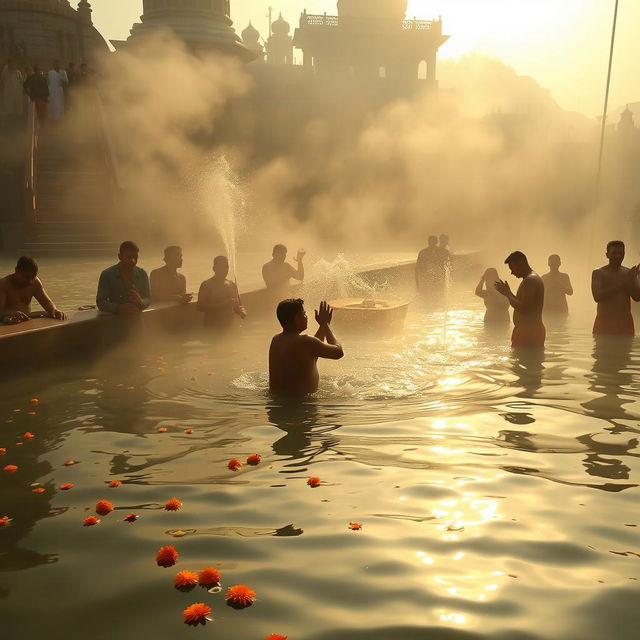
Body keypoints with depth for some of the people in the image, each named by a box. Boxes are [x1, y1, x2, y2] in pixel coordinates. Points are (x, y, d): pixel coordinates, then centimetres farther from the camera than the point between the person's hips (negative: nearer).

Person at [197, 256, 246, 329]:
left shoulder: (232, 285, 13)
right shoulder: (206, 285, -3)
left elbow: (238, 305, 18)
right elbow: (200, 307, -12)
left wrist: (242, 312, -6)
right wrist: (222, 304, -19)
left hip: (230, 327, 5)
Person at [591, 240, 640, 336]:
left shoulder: (629, 272, 8)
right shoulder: (598, 273, -1)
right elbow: (597, 297, -16)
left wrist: (631, 281, -17)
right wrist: (621, 284, -20)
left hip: (625, 322, 3)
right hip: (605, 322, -3)